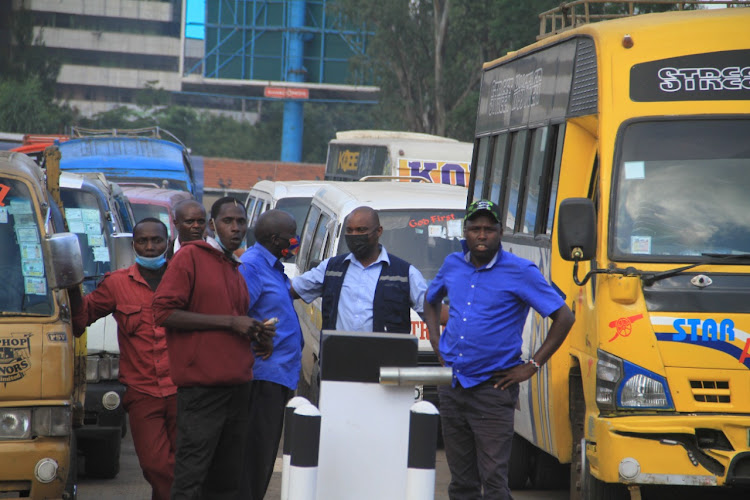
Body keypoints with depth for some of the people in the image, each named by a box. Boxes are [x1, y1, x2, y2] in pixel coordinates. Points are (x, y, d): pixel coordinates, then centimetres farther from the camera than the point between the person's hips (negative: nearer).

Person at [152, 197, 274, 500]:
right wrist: (229, 321, -13)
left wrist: (258, 337, 12)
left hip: (237, 384, 8)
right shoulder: (190, 257, -2)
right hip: (202, 386, -8)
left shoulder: (235, 269, 22)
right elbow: (164, 312, -13)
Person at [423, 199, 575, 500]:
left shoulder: (520, 272, -6)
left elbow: (564, 317, -6)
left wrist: (531, 366, -8)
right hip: (452, 389, 5)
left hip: (492, 393, -5)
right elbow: (431, 302, 30)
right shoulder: (453, 265, 10)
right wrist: (438, 346, 15)